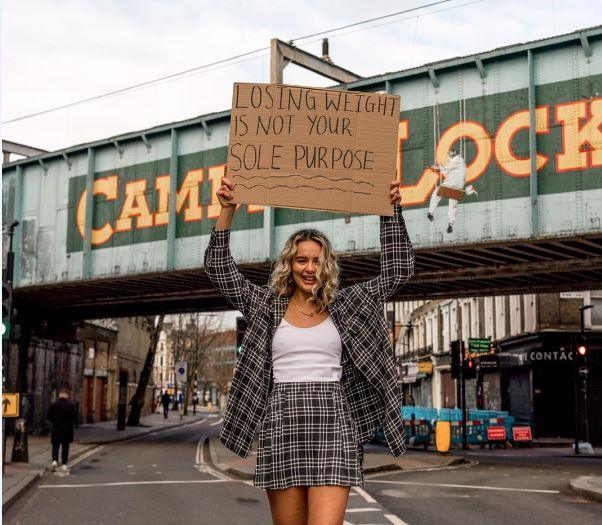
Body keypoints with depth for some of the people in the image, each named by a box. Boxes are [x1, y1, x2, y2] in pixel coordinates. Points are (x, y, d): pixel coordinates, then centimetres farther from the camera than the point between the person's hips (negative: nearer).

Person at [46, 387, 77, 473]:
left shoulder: (54, 405, -7)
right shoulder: (71, 406, -8)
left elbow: (48, 417, -2)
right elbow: (75, 419, -5)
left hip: (56, 429, 0)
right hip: (67, 430, 0)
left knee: (55, 446, 11)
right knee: (65, 447, 8)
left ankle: (54, 461, -9)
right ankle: (64, 465, 8)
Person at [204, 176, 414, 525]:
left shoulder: (344, 306, 9)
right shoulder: (269, 305, 10)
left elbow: (398, 271, 6)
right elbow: (220, 270, 5)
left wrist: (392, 211, -3)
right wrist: (228, 212, -6)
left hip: (332, 423, -1)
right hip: (282, 424, 1)